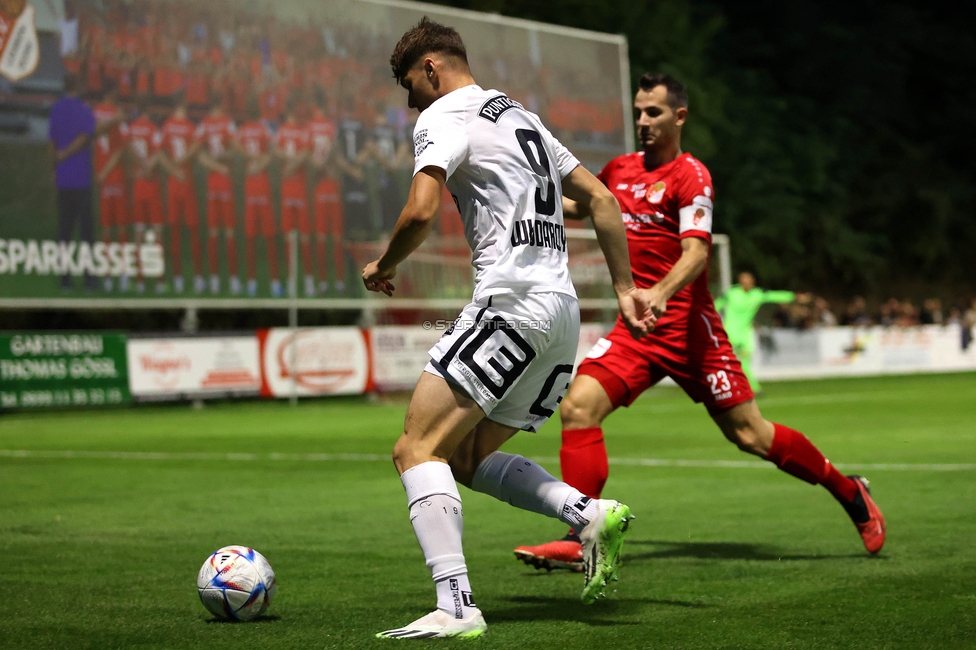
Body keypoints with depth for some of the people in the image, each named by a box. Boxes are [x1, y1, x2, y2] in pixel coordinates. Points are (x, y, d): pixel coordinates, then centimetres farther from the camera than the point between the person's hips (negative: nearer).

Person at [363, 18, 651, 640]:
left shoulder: (445, 116, -1)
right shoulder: (523, 117, 25)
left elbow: (421, 212, -16)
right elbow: (602, 199, 25)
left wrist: (384, 267, 2)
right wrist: (625, 287, 26)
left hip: (511, 303, -9)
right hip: (563, 309, 9)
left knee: (418, 449, -10)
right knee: (469, 459, 16)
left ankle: (456, 608, -23)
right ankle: (591, 513, -1)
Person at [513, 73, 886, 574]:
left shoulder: (691, 176, -7)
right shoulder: (619, 170, 13)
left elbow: (696, 252, -21)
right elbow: (581, 206, 35)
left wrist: (660, 293, -38)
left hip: (687, 325, -5)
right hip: (635, 328, 6)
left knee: (749, 434, -2)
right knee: (578, 406, -16)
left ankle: (850, 493, 20)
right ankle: (579, 541, -15)